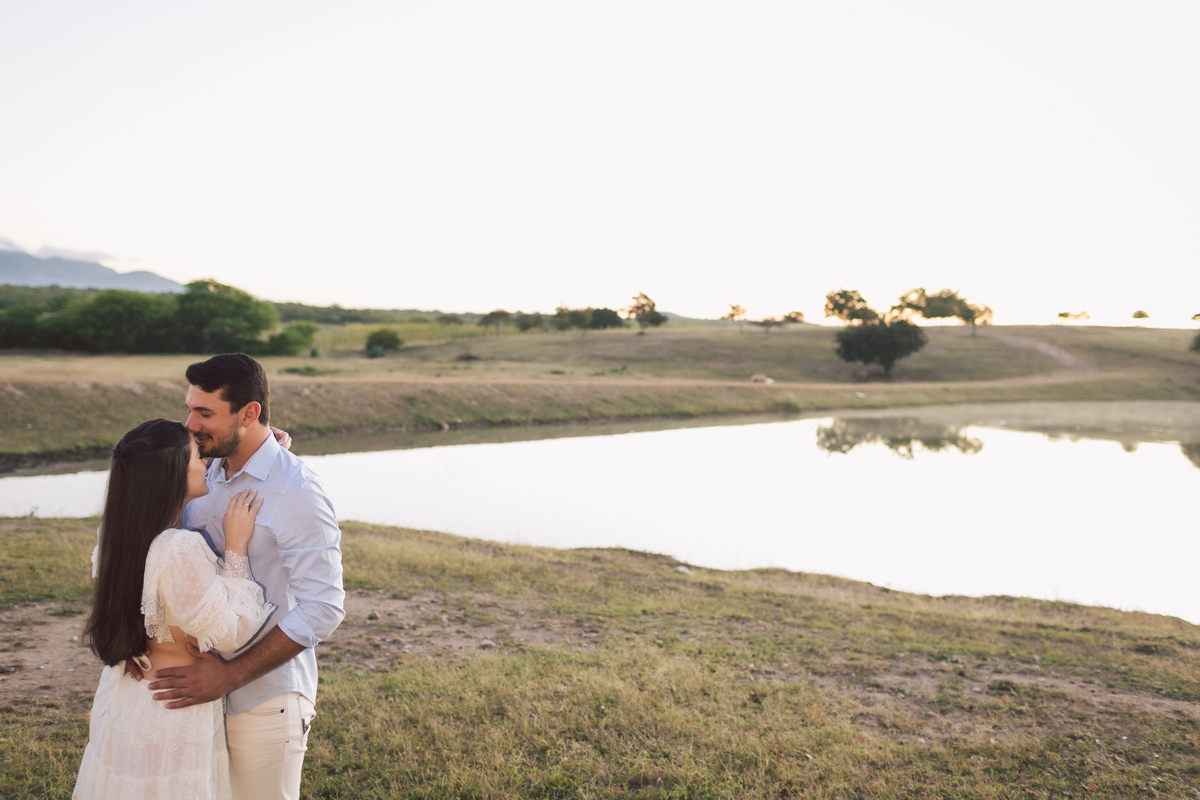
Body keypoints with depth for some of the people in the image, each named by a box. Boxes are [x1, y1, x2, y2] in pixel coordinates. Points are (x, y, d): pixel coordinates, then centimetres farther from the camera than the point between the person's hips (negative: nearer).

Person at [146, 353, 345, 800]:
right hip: (207, 695, 7)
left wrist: (230, 676, -23)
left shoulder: (295, 491, -19)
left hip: (264, 700, -7)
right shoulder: (208, 478, 6)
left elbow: (323, 608, -22)